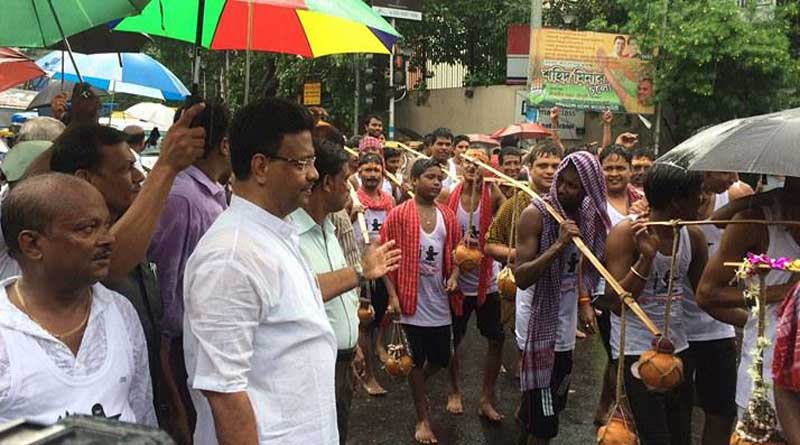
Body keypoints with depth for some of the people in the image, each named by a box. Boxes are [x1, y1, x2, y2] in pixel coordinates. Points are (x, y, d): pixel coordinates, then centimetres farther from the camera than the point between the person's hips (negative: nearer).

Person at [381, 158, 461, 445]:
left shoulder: (448, 216, 4)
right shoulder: (398, 215, -9)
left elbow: (455, 252, 14)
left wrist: (454, 276, -5)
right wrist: (393, 295, -12)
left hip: (440, 302, 4)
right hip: (412, 301, -4)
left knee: (441, 359, 14)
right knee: (416, 361, 8)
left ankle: (416, 385, 45)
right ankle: (423, 419, 22)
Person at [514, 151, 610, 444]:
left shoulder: (588, 216, 2)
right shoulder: (536, 214, -18)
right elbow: (521, 278, -25)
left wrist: (584, 303, 10)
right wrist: (558, 244, -33)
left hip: (566, 324, 7)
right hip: (540, 323, -7)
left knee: (552, 404, 20)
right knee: (543, 419, -2)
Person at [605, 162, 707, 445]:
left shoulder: (693, 235, 2)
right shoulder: (626, 233, -14)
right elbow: (617, 303, -19)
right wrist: (646, 257, -28)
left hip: (678, 347, 7)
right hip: (636, 350, -6)